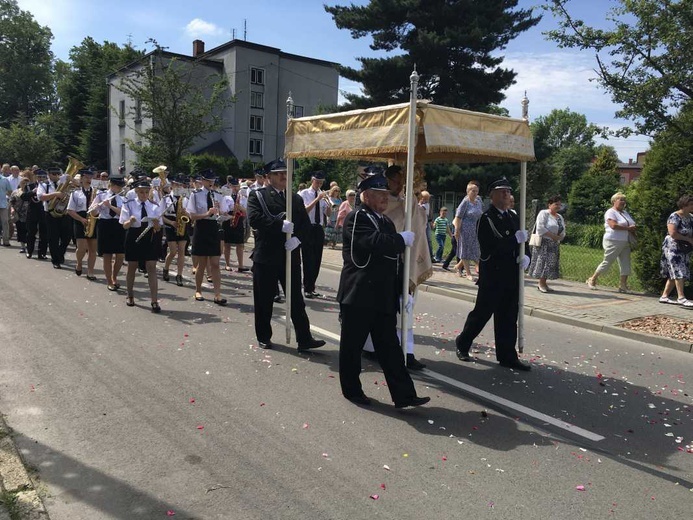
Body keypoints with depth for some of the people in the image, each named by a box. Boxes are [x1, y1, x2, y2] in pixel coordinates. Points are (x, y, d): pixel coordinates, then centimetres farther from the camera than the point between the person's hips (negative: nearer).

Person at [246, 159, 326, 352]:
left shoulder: (296, 199, 14)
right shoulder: (257, 195, 0)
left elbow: (305, 224, 7)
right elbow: (254, 219, -15)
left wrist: (297, 238, -12)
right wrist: (281, 225, -21)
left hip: (291, 256, 3)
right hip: (266, 256, -3)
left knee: (296, 299, 5)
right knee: (264, 300, 6)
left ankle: (304, 339, 8)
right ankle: (263, 337, 22)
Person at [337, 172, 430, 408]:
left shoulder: (386, 222, 16)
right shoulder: (356, 218, -9)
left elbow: (395, 259, 18)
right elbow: (374, 243, -28)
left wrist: (403, 290, 10)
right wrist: (403, 239, -13)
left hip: (384, 297, 7)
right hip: (358, 296, -7)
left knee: (390, 347, 8)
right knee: (353, 345, 7)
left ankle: (403, 395, 11)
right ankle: (351, 389, 24)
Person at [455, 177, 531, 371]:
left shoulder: (513, 217, 13)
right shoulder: (486, 218, -9)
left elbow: (521, 242, 18)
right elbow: (489, 247, -20)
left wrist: (525, 256, -3)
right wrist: (515, 240, -23)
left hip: (511, 275, 7)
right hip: (492, 275, -6)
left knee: (508, 317, 9)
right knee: (482, 312, 2)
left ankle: (507, 356, 16)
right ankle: (462, 344, 23)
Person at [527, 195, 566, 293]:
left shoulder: (559, 217, 17)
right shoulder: (544, 214, -6)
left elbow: (563, 231, 17)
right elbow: (540, 228, -17)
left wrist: (559, 238, -5)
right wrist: (552, 235, -17)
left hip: (554, 244, 8)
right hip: (543, 243, -7)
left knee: (551, 264, 4)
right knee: (543, 262, -9)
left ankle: (542, 283, 10)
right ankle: (541, 283, 0)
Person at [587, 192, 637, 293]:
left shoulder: (625, 212, 19)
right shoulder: (610, 212, -7)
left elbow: (632, 224, 19)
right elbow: (613, 225, -21)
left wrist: (633, 228, -4)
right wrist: (628, 228, -16)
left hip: (625, 243, 8)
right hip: (613, 242, -8)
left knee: (625, 264, 1)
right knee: (607, 262, -3)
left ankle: (623, 286, 5)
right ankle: (592, 280, 11)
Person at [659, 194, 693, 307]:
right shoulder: (674, 217, -13)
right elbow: (672, 233, -23)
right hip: (673, 248, -8)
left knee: (674, 274, 8)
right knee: (679, 272, -12)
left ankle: (664, 296, 14)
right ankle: (681, 298, -12)